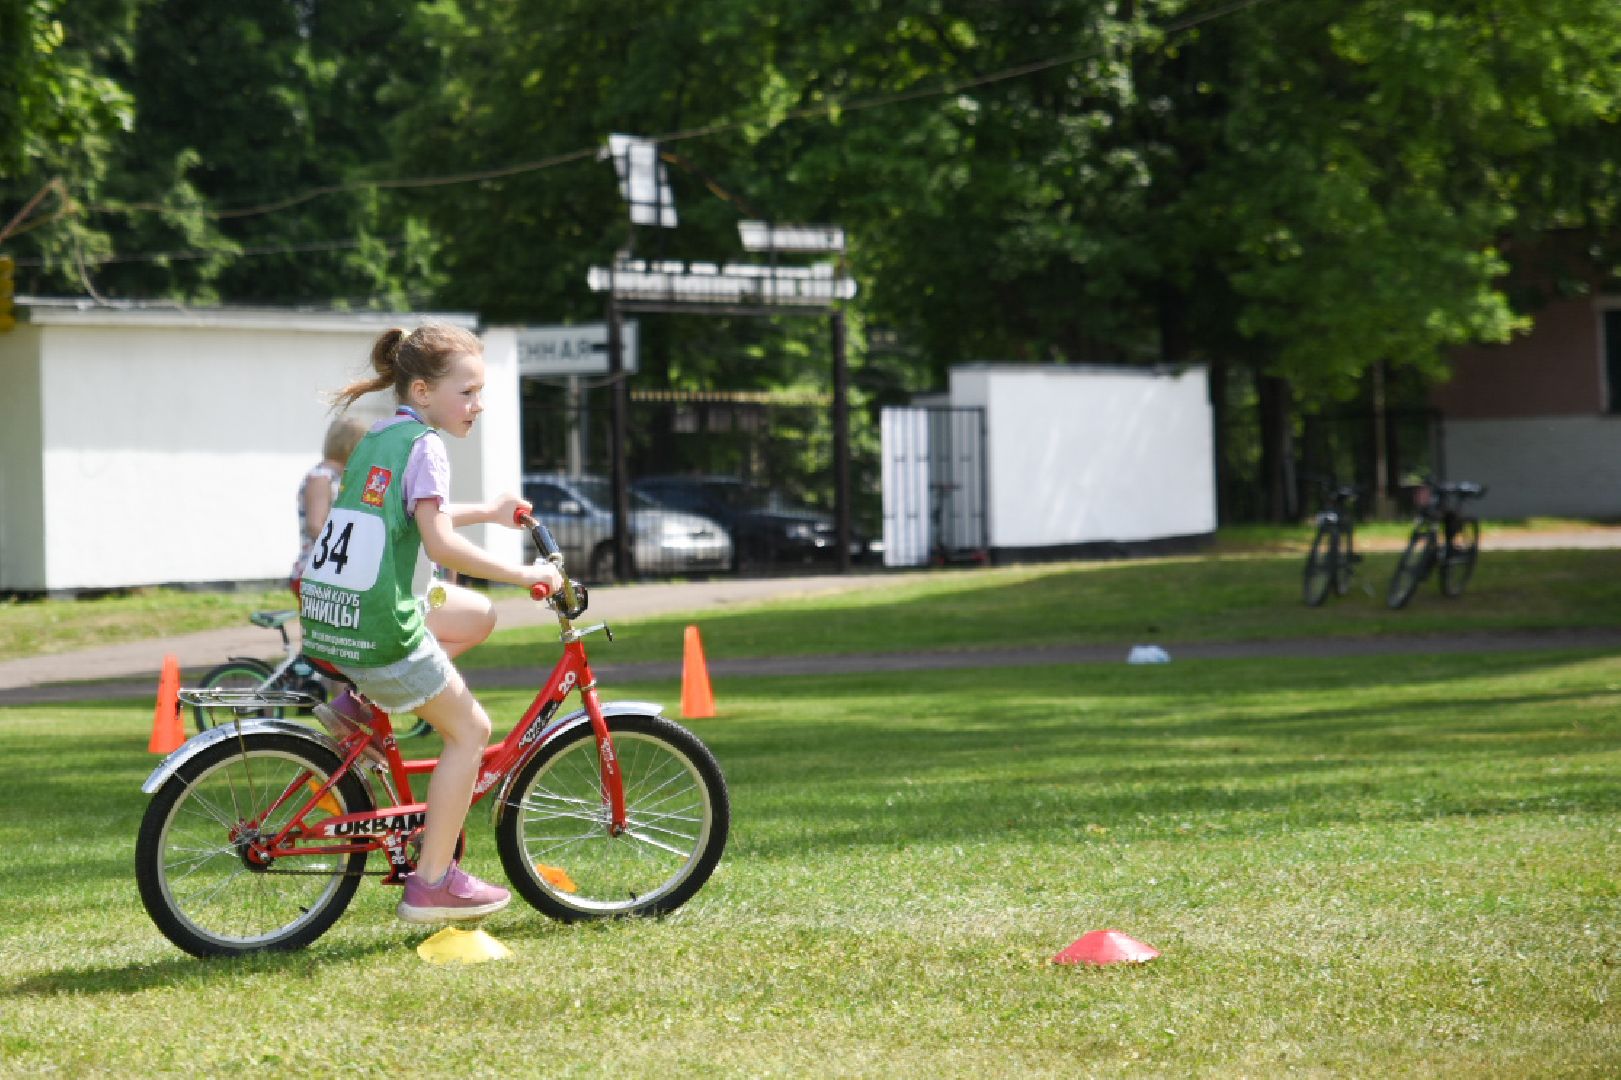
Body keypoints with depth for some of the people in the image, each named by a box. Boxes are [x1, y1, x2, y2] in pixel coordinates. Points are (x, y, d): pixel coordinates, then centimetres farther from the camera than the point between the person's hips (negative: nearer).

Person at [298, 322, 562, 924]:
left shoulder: (375, 439, 16)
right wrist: (523, 575, -12)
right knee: (469, 730, 6)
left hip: (324, 611, 8)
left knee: (477, 615, 25)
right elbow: (441, 545, -20)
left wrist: (486, 511, 40)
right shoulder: (424, 446, -10)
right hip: (377, 625, -8)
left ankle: (353, 703, 17)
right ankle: (432, 883, 5)